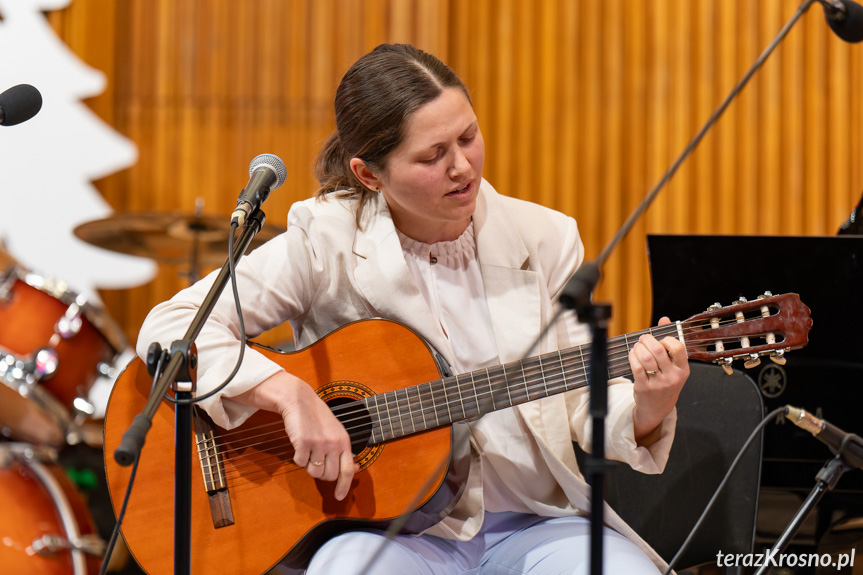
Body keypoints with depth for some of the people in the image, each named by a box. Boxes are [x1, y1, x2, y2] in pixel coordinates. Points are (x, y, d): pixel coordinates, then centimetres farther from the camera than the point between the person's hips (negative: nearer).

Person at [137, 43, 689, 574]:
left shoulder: (544, 239, 4)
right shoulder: (326, 243, -6)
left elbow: (585, 400, 5)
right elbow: (171, 329, -12)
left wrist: (646, 410, -17)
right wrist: (291, 394, -24)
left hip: (534, 525, 3)